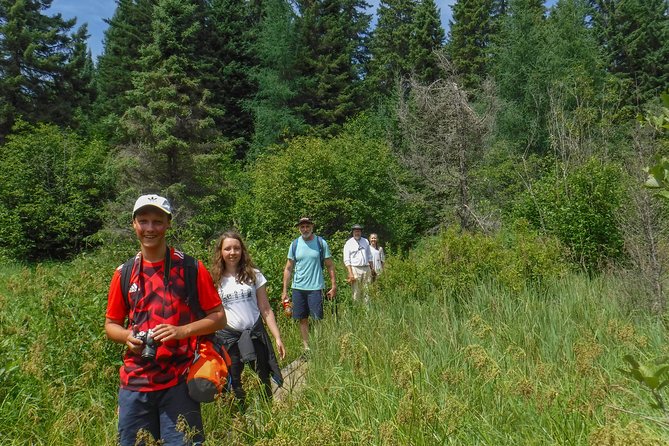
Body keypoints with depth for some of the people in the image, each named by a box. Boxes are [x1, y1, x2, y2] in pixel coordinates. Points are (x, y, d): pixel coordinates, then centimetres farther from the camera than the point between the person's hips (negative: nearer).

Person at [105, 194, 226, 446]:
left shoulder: (191, 268, -2)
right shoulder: (124, 273, 7)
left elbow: (218, 318, 0)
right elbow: (111, 324, 15)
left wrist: (181, 331, -16)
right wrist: (127, 336, -7)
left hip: (178, 382, -3)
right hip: (134, 382, 3)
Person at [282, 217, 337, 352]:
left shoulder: (321, 243, -1)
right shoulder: (295, 244, 5)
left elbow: (330, 266, 2)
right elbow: (288, 268, 8)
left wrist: (334, 286, -3)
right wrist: (284, 291, 3)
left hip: (315, 287, -3)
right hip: (298, 288, 3)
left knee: (317, 319, -3)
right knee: (302, 319, 8)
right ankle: (306, 347, 18)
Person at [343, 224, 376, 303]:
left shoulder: (365, 241, 13)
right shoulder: (349, 243, 0)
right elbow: (346, 260, -4)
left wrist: (372, 268, 13)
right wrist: (350, 273, -13)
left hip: (366, 269, 4)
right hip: (355, 269, -4)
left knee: (367, 291, 4)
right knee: (356, 292, -5)